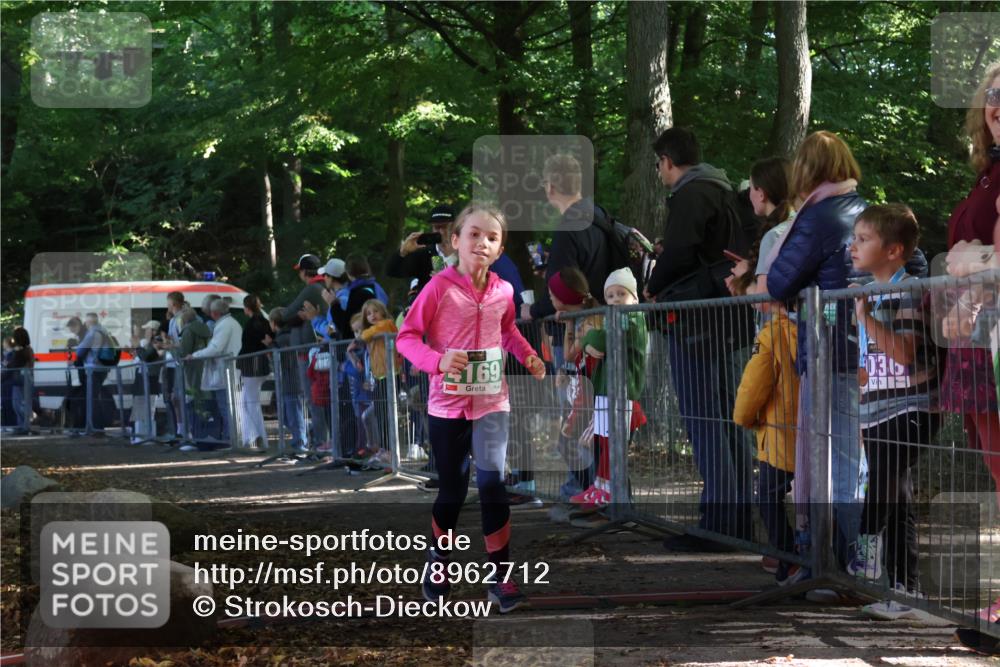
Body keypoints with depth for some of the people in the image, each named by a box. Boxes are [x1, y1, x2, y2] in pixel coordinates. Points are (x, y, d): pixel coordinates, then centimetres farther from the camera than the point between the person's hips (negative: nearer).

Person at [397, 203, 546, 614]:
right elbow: (406, 337, -11)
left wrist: (528, 356, 2)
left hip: (491, 402, 2)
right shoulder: (439, 287, -14)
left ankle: (500, 576, -2)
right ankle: (438, 559, 33)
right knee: (452, 489, 9)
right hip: (447, 404, -2)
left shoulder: (503, 291, -1)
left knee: (492, 483, -9)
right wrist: (437, 360, -28)